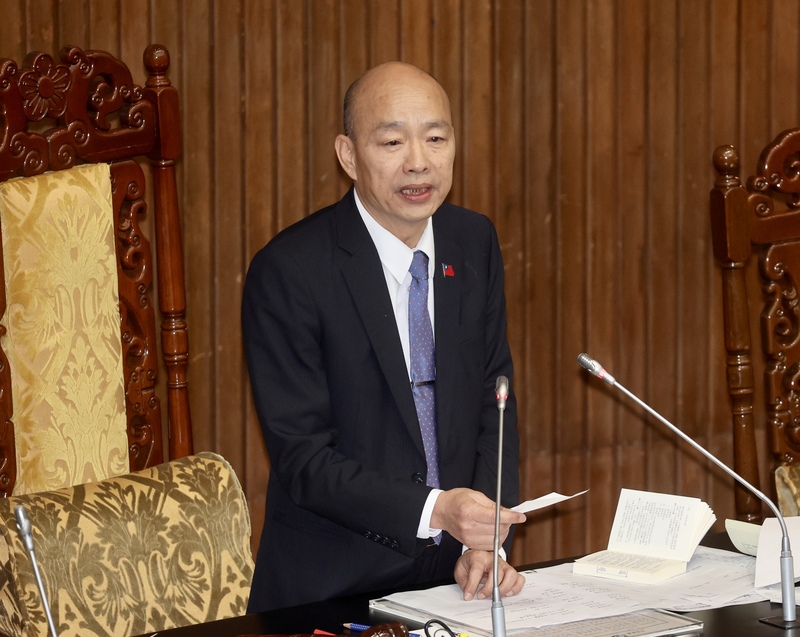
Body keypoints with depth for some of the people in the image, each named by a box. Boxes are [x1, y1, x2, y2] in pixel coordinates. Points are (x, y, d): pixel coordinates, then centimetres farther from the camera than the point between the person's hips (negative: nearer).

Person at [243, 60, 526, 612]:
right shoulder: (288, 272, -12)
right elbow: (302, 457, -13)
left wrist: (484, 540, -6)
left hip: (453, 574, 3)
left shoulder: (475, 243, 6)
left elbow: (493, 402, 9)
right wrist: (434, 510, -25)